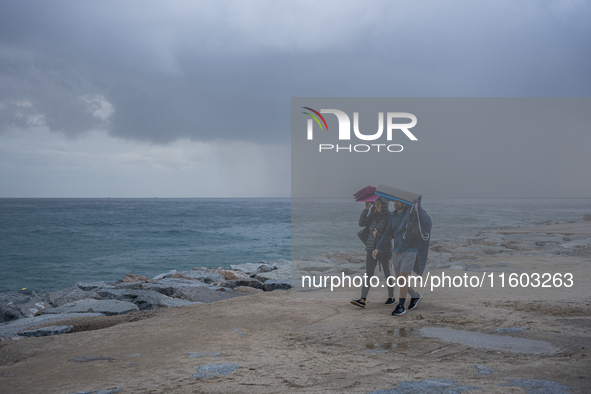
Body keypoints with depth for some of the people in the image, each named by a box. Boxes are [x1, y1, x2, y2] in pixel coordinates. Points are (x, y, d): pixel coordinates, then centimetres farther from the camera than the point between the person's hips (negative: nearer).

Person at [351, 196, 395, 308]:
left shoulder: (389, 216, -9)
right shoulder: (373, 214, 8)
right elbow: (362, 223, -1)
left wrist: (378, 234, -13)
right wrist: (366, 208, -4)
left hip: (384, 249, -5)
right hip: (371, 248, 5)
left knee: (387, 273, 8)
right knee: (368, 274, -3)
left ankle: (391, 297, 26)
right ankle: (362, 300, -8)